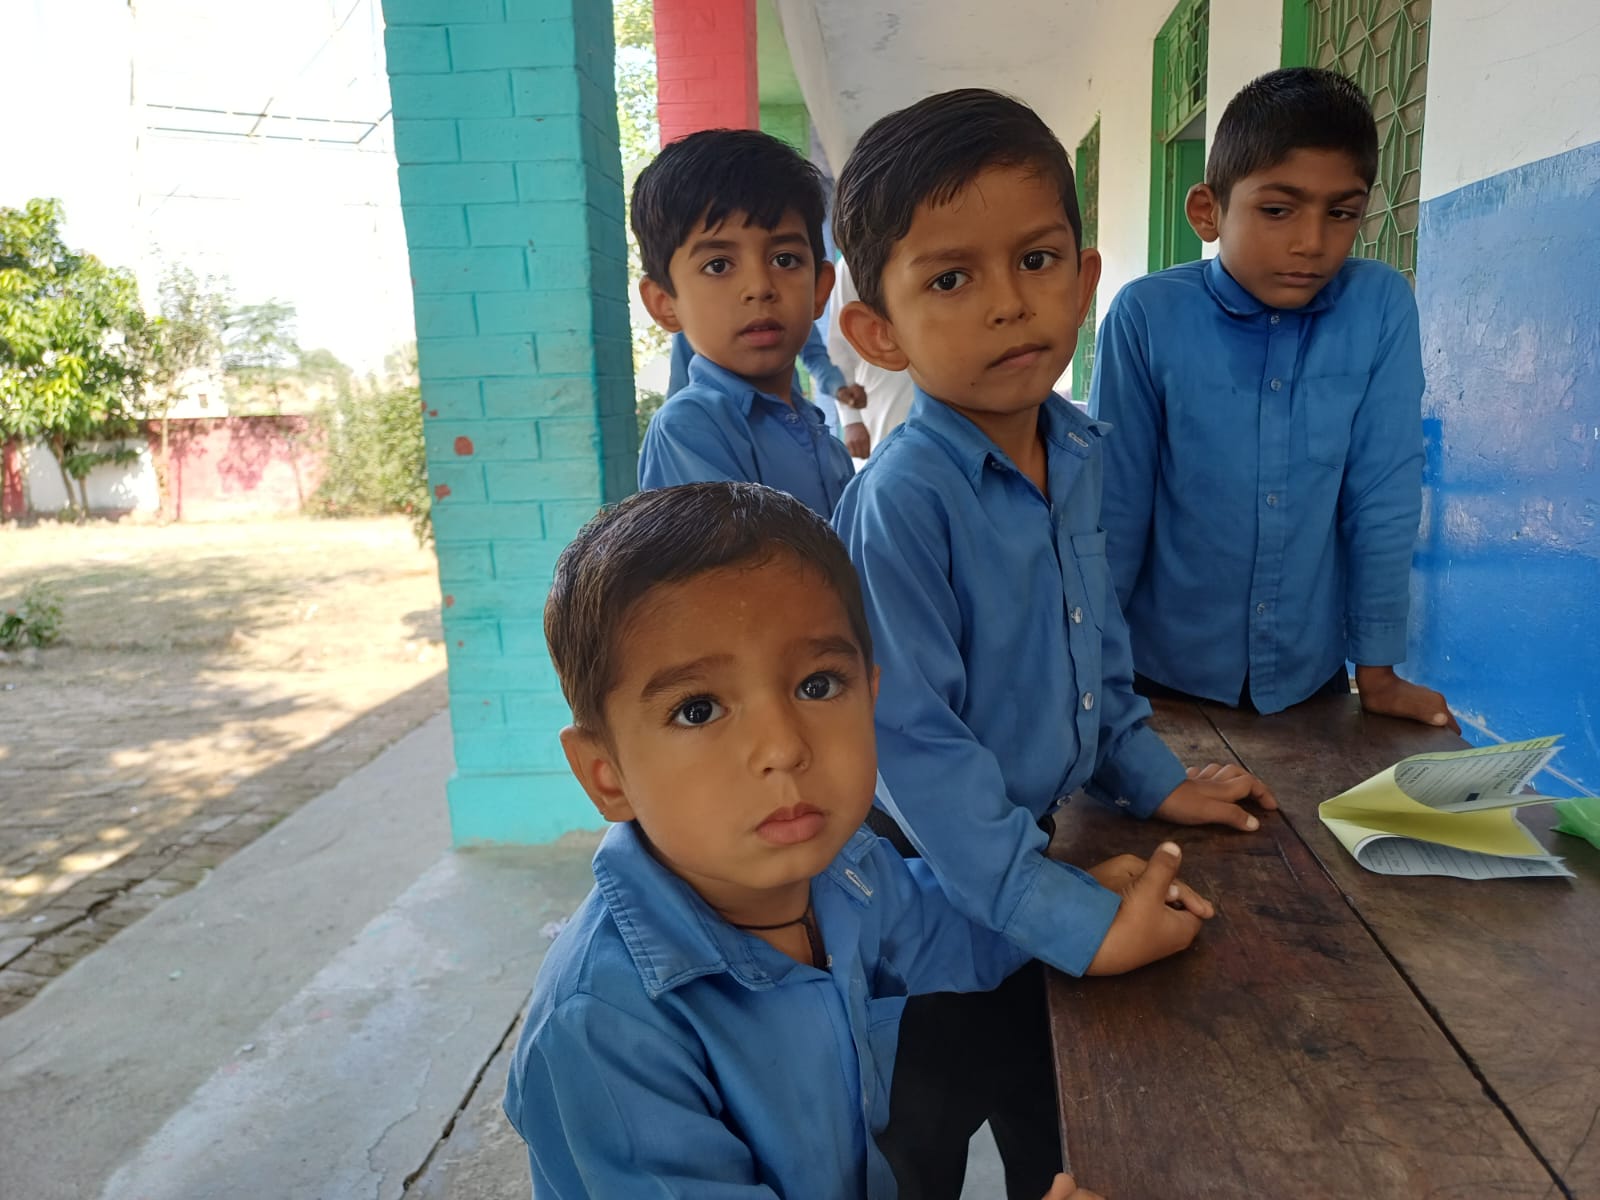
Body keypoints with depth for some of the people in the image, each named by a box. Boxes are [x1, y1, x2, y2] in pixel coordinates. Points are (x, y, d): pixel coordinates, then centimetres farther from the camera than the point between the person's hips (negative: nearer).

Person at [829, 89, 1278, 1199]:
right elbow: (916, 744, -28)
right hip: (939, 880, -6)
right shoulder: (902, 498, -27)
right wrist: (1076, 918, -26)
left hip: (1040, 845, 7)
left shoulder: (1081, 453, -3)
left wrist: (1152, 777, 12)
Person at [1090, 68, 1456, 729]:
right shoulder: (1147, 316, -14)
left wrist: (1378, 671, -2)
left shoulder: (1382, 307, -8)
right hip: (1162, 676, -2)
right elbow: (1114, 506, -9)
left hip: (1311, 676, 2)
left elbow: (1384, 495, -5)